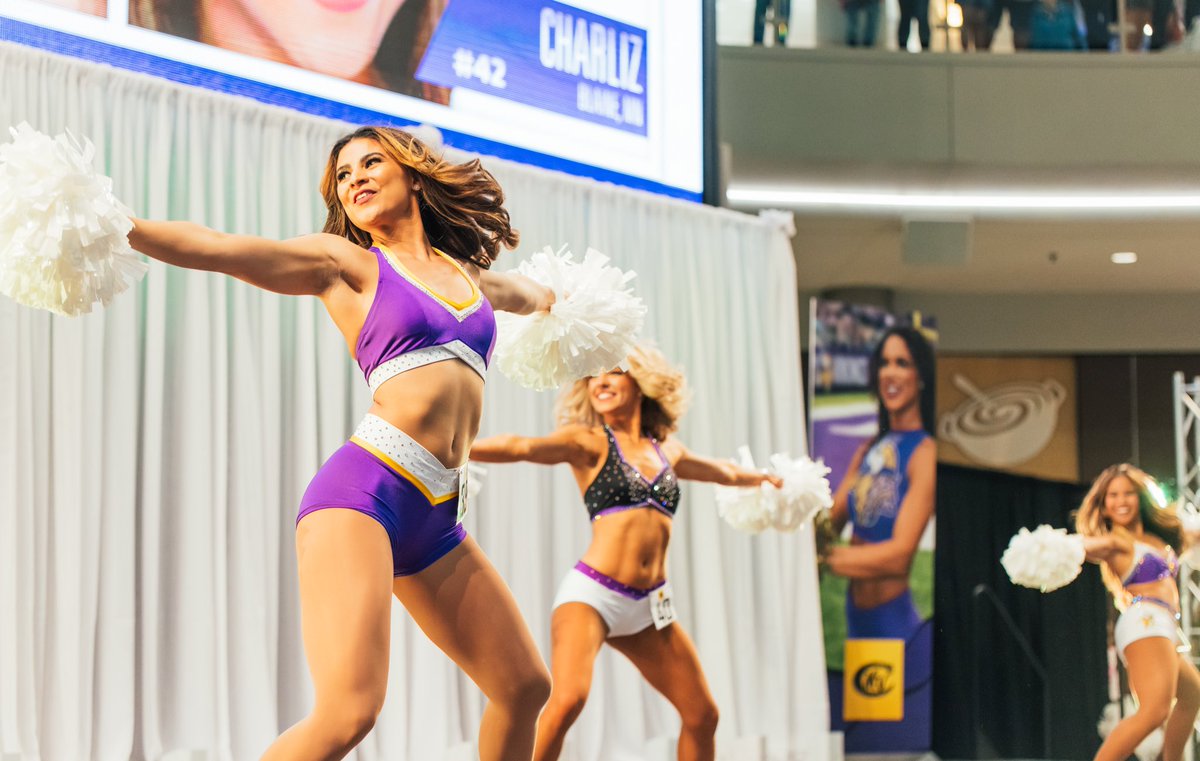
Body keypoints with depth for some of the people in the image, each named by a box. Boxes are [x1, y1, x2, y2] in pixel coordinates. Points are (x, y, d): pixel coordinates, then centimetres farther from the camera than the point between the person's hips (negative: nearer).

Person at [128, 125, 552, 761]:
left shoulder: (466, 275, 23)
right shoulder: (344, 263, 9)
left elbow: (529, 294, 47)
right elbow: (216, 248, -4)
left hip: (436, 519, 6)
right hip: (362, 491, -6)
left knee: (525, 688, 12)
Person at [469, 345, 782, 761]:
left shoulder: (667, 448, 16)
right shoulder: (589, 442, 0)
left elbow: (723, 471, 36)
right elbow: (523, 447, -17)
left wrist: (765, 477, 54)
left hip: (650, 603, 6)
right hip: (592, 592, -6)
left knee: (702, 715, 8)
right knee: (568, 699, -28)